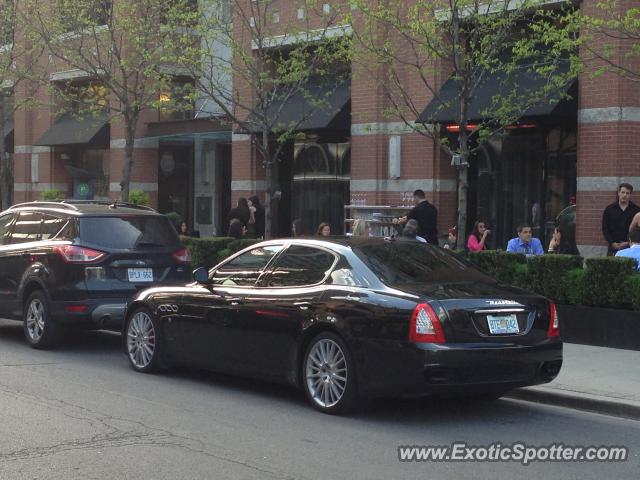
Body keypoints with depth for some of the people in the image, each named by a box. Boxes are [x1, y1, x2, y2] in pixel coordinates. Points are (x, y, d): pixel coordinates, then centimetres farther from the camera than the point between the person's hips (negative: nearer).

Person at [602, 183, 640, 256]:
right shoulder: (609, 209, 7)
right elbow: (605, 229, 6)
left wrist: (628, 243, -9)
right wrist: (612, 243, -5)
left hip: (630, 247, -1)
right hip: (613, 246, 1)